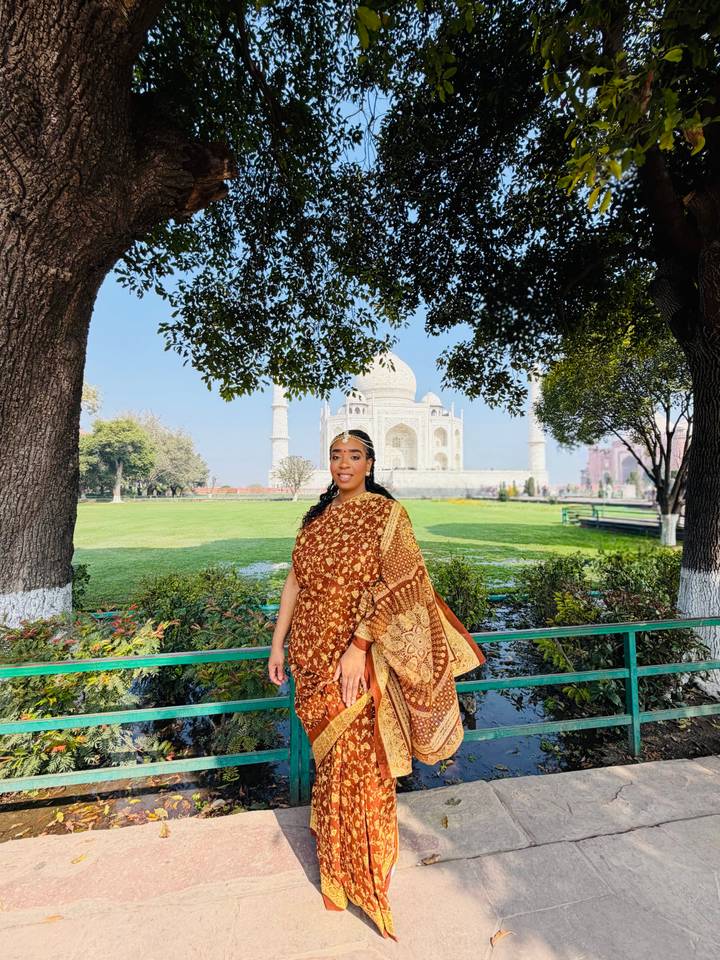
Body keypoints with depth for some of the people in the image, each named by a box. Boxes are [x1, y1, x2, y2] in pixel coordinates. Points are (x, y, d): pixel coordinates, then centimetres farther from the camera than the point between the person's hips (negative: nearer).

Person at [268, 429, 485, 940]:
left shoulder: (388, 514, -10)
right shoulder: (317, 517, 5)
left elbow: (397, 588, -16)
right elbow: (295, 581, 6)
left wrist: (358, 647, -20)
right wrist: (278, 643, 5)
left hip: (355, 657, -4)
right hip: (312, 654, 5)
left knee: (356, 756, 9)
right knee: (328, 752, 21)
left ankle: (358, 867, 37)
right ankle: (334, 844, 48)